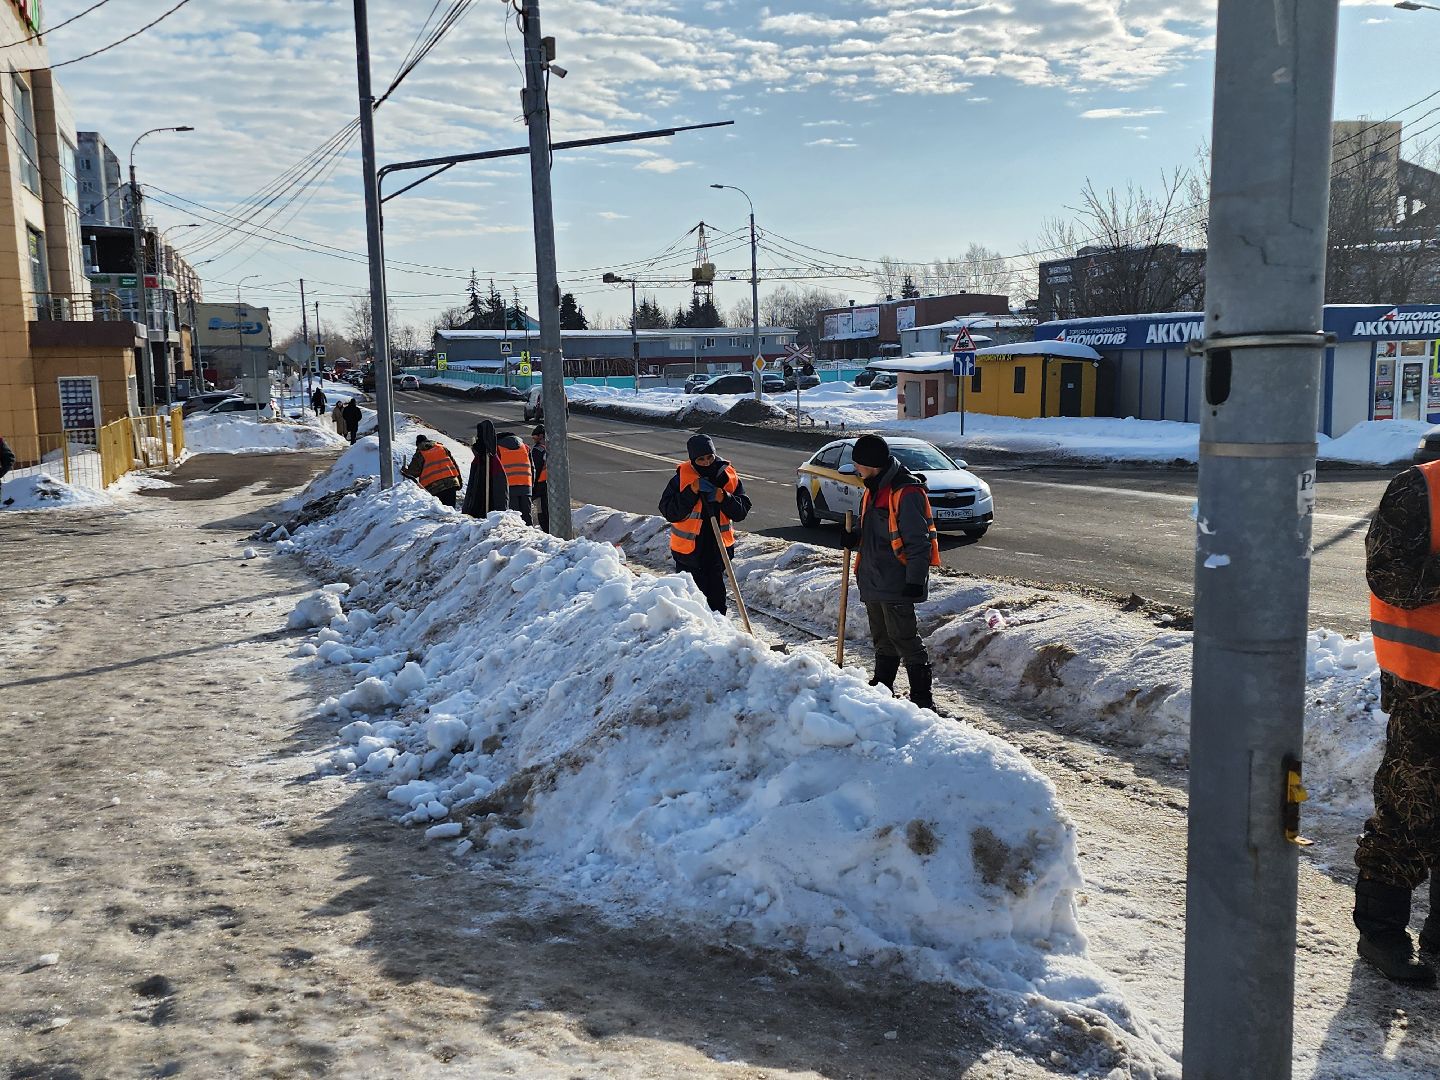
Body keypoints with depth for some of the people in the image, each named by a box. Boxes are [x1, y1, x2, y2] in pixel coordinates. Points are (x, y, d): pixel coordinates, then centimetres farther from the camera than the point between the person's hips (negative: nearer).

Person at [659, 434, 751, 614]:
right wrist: (692, 490, -25)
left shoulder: (727, 476, -3)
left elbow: (742, 511, -3)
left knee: (716, 593, 15)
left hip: (718, 548, 3)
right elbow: (668, 511, -16)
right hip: (689, 550, -3)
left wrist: (723, 498, -21)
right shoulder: (682, 478, -11)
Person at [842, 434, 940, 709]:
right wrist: (855, 536, 4)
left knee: (904, 638, -7)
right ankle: (882, 686, 31)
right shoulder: (874, 488, 12)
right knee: (882, 638, 19)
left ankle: (921, 696, -1)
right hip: (873, 580, 9)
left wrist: (915, 581, -22)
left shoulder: (907, 492, -18)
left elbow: (918, 542, -20)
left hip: (896, 583, -9)